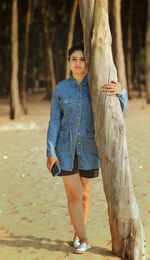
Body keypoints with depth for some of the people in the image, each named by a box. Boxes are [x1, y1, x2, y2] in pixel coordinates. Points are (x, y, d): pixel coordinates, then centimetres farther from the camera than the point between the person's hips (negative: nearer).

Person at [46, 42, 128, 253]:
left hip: (89, 148, 1)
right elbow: (54, 122, -2)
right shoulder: (60, 88, -1)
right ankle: (83, 239, 7)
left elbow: (119, 109, -10)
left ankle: (78, 233, 30)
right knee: (73, 195, -5)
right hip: (66, 147, 0)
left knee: (84, 194, 10)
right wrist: (51, 152, -8)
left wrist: (120, 91, -32)